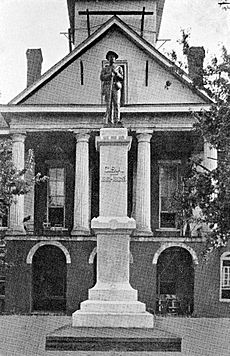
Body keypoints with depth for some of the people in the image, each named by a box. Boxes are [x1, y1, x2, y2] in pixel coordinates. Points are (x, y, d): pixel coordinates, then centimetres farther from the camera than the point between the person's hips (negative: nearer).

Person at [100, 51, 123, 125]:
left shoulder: (119, 68, 13)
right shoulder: (105, 69, 14)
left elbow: (121, 78, 3)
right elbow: (102, 78, 2)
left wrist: (116, 73, -14)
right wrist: (109, 74, -13)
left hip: (116, 87, 0)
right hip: (107, 87, 0)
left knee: (116, 104, -9)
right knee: (109, 104, -4)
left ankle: (117, 120, -12)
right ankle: (109, 120, -3)